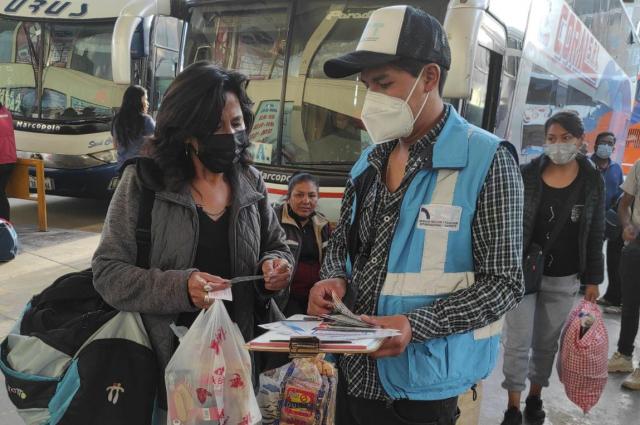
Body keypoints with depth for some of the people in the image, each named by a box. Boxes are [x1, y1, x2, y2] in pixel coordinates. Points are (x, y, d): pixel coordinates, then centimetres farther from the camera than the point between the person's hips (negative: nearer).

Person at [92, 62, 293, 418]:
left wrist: (277, 266, -12)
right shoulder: (144, 182, -9)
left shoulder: (251, 183, 0)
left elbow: (276, 246, 12)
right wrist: (180, 288, -26)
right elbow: (108, 272, -11)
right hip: (165, 360, -3)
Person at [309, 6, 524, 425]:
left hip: (422, 383, -5)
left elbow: (503, 281, -14)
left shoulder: (488, 160, -13)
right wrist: (334, 279, -7)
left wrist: (416, 325, -25)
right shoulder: (369, 160, 5)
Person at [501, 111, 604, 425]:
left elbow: (595, 234, 3)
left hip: (564, 280, 2)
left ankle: (535, 398, 34)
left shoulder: (592, 181, -2)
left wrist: (593, 279, 2)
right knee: (518, 342, 1)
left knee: (547, 342, 15)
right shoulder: (528, 174, -5)